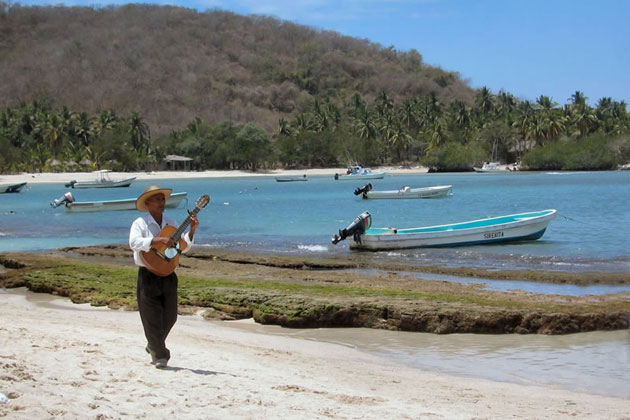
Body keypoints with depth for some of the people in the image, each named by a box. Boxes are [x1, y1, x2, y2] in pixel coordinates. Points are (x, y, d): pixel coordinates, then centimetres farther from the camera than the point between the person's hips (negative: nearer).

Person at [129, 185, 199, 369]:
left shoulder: (171, 224, 13)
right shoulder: (140, 223, -4)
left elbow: (183, 247, 13)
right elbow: (134, 243, -21)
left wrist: (192, 230, -1)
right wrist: (158, 240, -30)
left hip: (168, 275, 5)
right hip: (148, 275, -5)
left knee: (170, 316, 11)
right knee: (152, 317, -2)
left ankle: (153, 345, 34)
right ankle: (159, 355, 5)